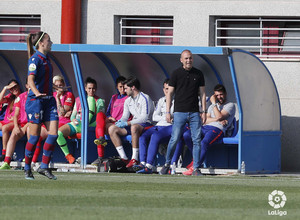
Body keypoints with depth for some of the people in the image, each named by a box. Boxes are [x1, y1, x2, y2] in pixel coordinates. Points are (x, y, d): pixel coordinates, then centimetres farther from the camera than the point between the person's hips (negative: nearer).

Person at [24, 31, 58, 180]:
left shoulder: (46, 59, 15)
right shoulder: (35, 59, -11)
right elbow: (30, 79, -24)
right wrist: (37, 93, -40)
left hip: (48, 100, 8)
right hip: (35, 101, -8)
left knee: (53, 133, -3)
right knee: (35, 135, -3)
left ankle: (44, 167, 4)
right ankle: (27, 169, 9)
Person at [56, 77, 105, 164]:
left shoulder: (99, 101, 14)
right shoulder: (78, 100, 24)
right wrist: (73, 119, -3)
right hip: (76, 124, 3)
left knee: (91, 99, -19)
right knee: (58, 132, -25)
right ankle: (68, 155, -12)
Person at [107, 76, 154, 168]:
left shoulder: (145, 98, -11)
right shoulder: (128, 101, 16)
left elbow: (144, 118, -20)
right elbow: (125, 116, 17)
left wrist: (127, 123, -24)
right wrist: (121, 121, -9)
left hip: (146, 124, -8)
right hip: (134, 124, 8)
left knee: (134, 127, -42)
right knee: (112, 129, -9)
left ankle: (135, 159, -39)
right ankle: (124, 158, -16)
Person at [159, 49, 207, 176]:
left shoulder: (198, 74, 9)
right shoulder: (176, 74, 2)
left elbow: (202, 93, 12)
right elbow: (170, 93, 3)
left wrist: (204, 111, 5)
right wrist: (168, 112, -3)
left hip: (194, 113, 2)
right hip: (179, 112, -2)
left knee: (196, 140, -3)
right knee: (174, 139, -7)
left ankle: (196, 168, 1)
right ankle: (167, 164, 10)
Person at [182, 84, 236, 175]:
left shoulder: (230, 105, 12)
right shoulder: (212, 106, 32)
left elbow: (219, 116, -6)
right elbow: (205, 120, 16)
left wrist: (214, 103, 3)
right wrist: (217, 119, -2)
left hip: (217, 129, -6)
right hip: (205, 128, 6)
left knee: (204, 143, -37)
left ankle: (195, 167, -40)